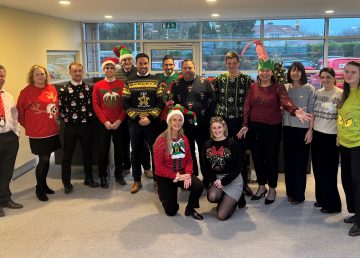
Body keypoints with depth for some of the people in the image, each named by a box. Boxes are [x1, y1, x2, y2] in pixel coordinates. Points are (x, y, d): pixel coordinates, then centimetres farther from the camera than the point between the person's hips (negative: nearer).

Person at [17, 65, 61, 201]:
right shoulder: (26, 91, -11)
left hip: (52, 131, 5)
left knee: (46, 159, 15)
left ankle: (44, 184, 33)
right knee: (43, 160, 0)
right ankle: (39, 189, 18)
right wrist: (27, 125, 0)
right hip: (38, 133, -5)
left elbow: (57, 106, 16)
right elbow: (20, 111, -6)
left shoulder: (52, 88, 4)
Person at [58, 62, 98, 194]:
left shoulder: (89, 88, 3)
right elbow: (60, 108, -4)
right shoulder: (63, 89, -5)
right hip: (70, 127, -2)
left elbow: (92, 104, 10)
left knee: (88, 153, 12)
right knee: (67, 155, 4)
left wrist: (90, 117, 1)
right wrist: (67, 120, -5)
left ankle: (89, 178, 28)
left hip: (86, 126, 3)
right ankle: (67, 183, 16)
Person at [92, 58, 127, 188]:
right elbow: (95, 105, -2)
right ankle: (103, 176, 17)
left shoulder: (122, 84, 1)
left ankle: (119, 174, 23)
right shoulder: (98, 85, 1)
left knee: (119, 149, 9)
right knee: (103, 150, 5)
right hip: (103, 124, 0)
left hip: (119, 123, 0)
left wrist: (119, 120, -11)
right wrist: (105, 121, -11)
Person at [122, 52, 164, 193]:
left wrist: (150, 118, -12)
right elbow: (125, 104, 0)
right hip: (134, 123, 1)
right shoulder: (129, 82, 5)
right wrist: (137, 118, -10)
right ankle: (137, 181, 19)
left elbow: (160, 103, -1)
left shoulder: (156, 81, 4)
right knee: (136, 151, 7)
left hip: (152, 123, -1)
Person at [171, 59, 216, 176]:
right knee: (188, 153, 11)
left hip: (202, 125, -2)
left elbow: (212, 100, -2)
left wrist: (208, 118, -6)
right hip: (184, 126, 2)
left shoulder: (205, 82, 1)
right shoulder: (176, 85, 7)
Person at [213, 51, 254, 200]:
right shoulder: (219, 79, 7)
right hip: (223, 120, 2)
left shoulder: (247, 79, 1)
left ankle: (244, 182, 16)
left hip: (240, 120, -1)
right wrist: (217, 113, 2)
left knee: (241, 153, 4)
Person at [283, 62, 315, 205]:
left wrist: (310, 130, -11)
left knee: (300, 162, 2)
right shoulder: (285, 88, 7)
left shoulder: (309, 89, -3)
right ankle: (290, 191, 23)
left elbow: (311, 111, -5)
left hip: (302, 129, -3)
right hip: (287, 128, 4)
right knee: (288, 160, 9)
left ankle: (299, 194, 13)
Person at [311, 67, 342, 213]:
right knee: (317, 169, 12)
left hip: (331, 137, -6)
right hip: (317, 135, 6)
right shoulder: (318, 93, 8)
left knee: (328, 171, 0)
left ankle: (333, 204, 13)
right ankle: (321, 198, 27)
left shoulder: (340, 94, -9)